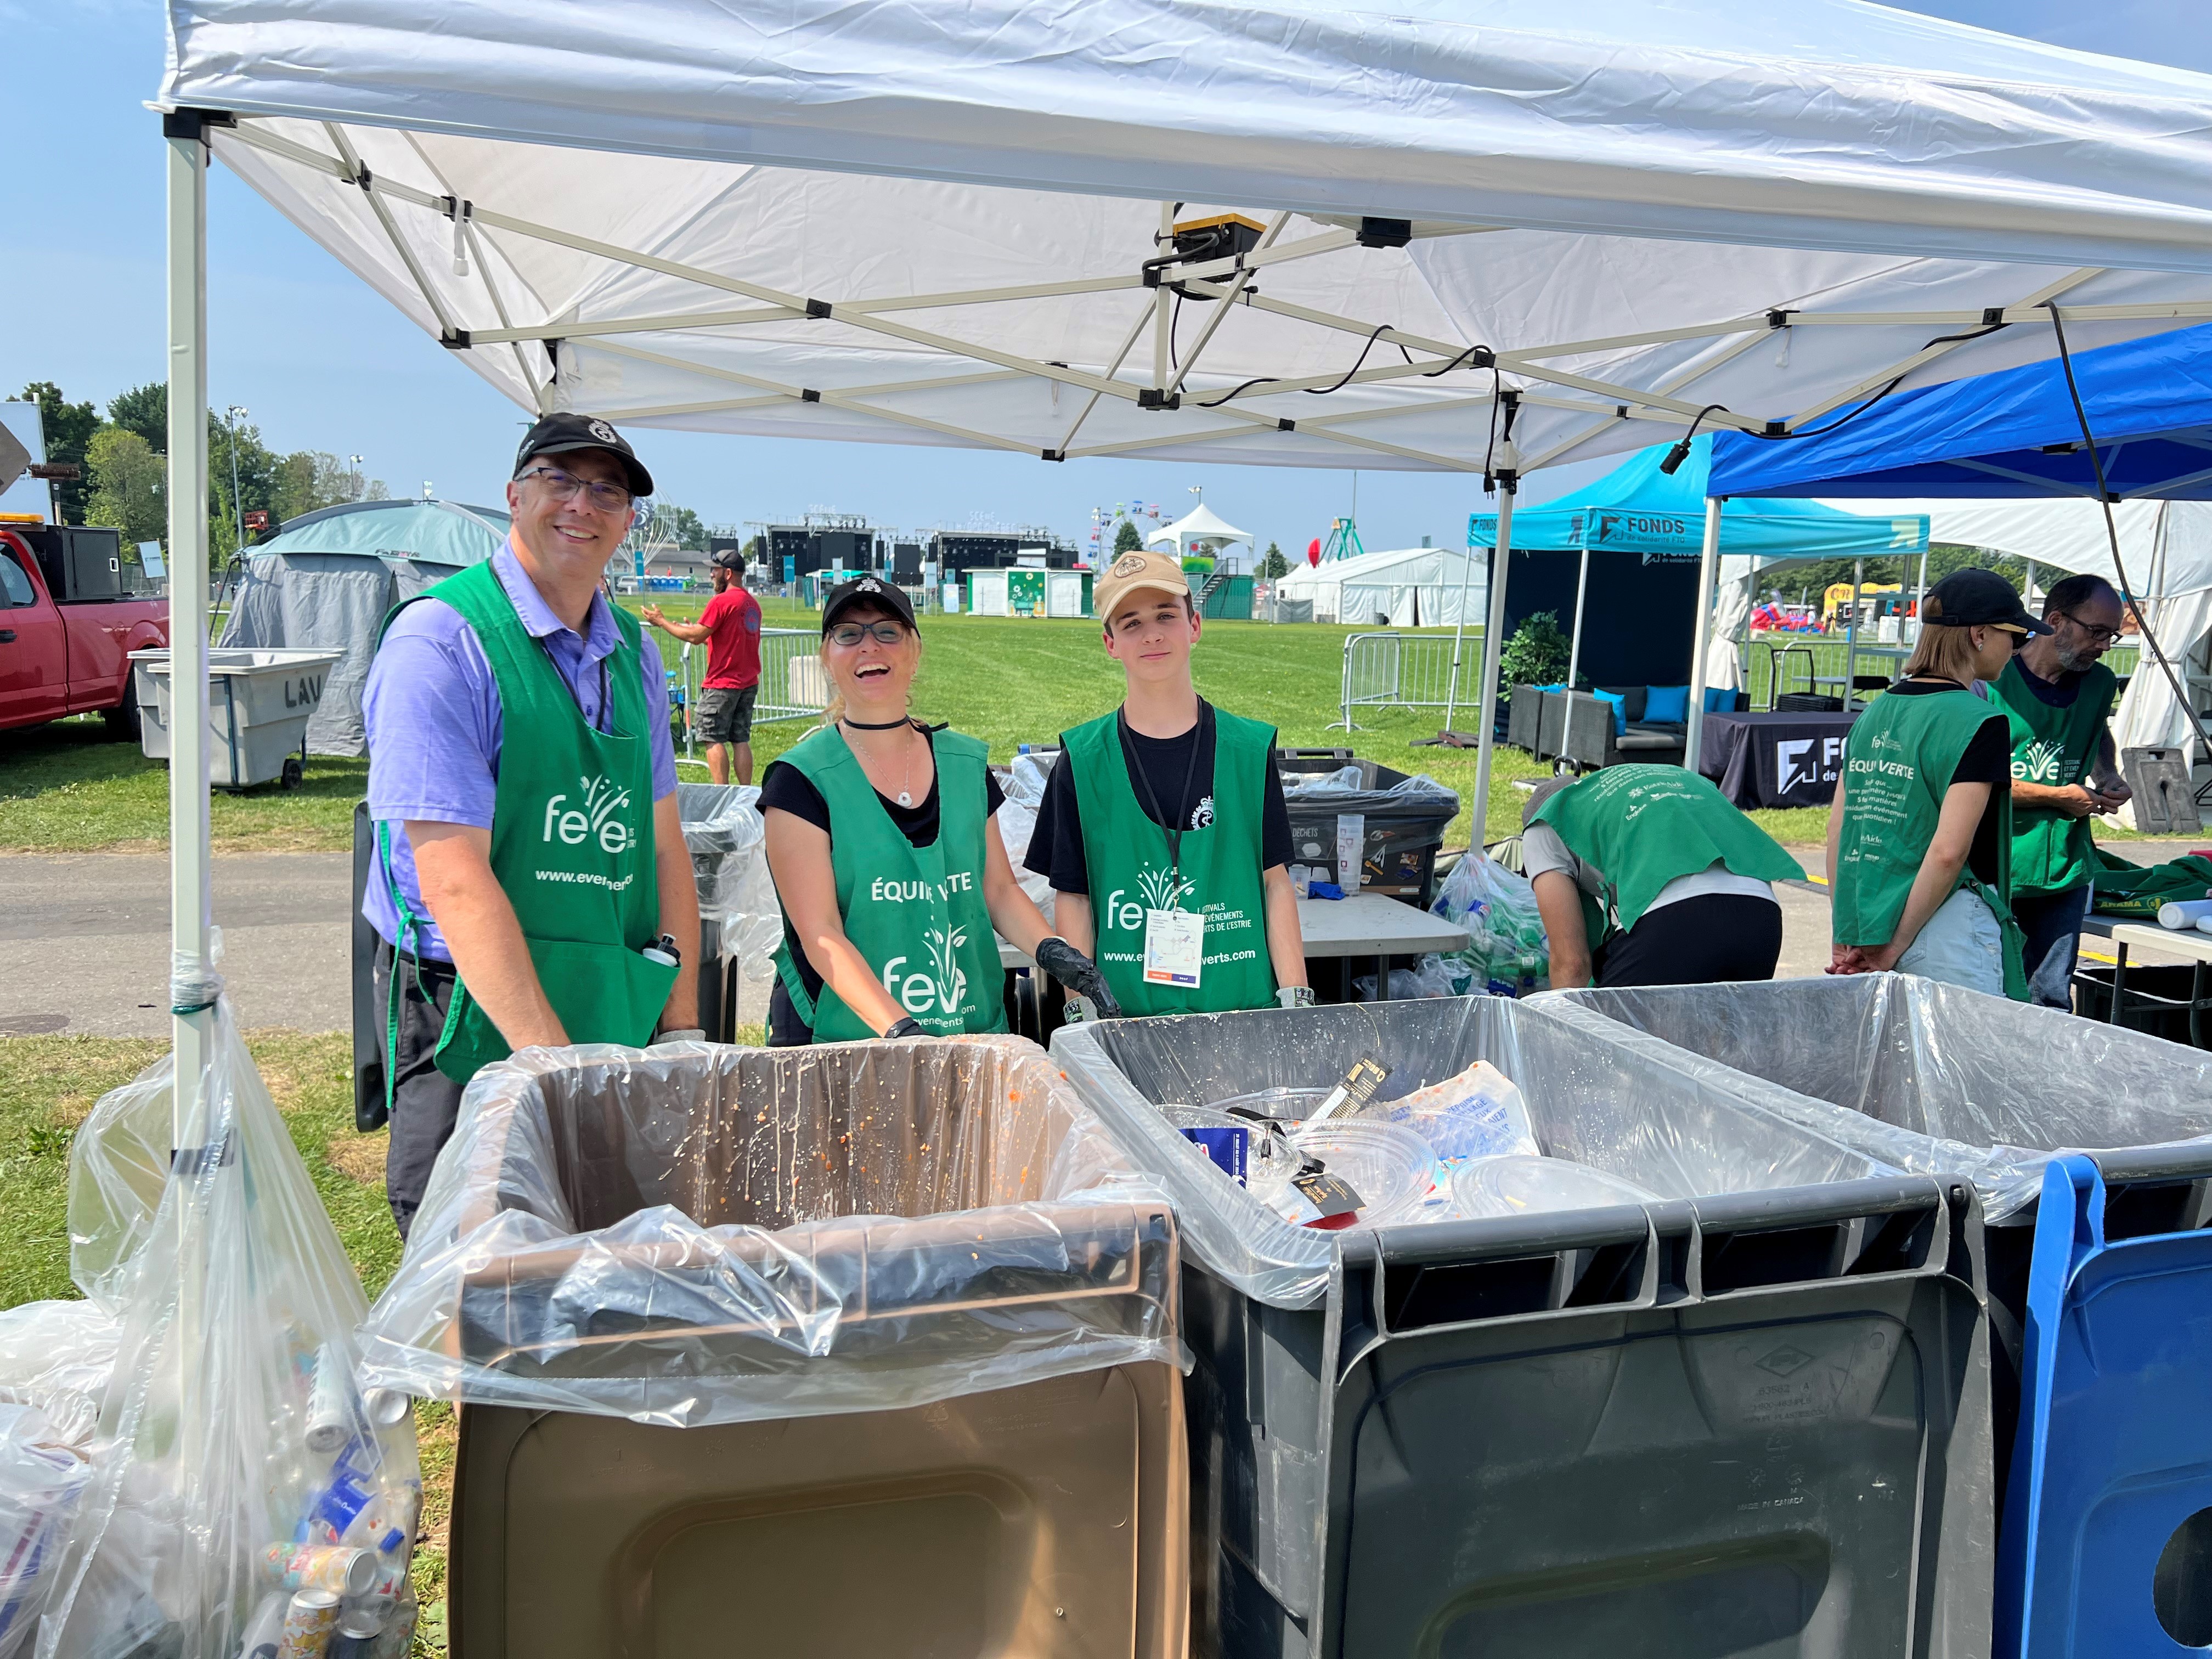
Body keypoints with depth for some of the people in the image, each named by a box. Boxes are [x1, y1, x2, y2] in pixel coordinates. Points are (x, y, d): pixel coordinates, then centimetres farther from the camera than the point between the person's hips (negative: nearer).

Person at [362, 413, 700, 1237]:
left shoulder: (633, 652, 10)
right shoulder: (439, 639, -12)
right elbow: (456, 883, -19)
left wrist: (682, 1023, 5)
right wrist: (556, 1064, -23)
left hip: (616, 1015, 6)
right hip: (476, 1022, -6)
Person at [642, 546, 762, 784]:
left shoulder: (721, 601, -13)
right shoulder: (752, 603, 13)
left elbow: (696, 637, -14)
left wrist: (661, 621, -3)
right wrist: (696, 631, 24)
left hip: (722, 683, -8)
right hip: (749, 683, 8)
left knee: (714, 739, -2)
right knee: (741, 740, 9)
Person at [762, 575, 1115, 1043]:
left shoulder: (967, 764, 6)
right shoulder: (802, 780, -8)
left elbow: (999, 889, 12)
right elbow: (819, 935, -14)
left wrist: (1051, 950, -8)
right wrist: (901, 1031, -25)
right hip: (841, 1042, -4)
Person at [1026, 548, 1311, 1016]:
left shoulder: (1249, 750, 2)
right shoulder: (1083, 761, 0)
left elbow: (1275, 881, 4)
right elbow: (1072, 896, 2)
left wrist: (1295, 999, -1)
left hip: (1244, 1006, 1)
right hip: (1123, 1010, -1)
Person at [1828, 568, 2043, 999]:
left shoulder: (1875, 712, 10)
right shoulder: (1980, 722, -10)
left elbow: (1837, 827, 11)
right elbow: (1948, 851, -18)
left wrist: (1847, 937, 13)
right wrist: (1895, 945, -11)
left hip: (1863, 928, 7)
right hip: (1946, 927, -7)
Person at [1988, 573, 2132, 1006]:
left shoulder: (2099, 683, 9)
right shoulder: (1993, 682, -10)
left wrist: (2108, 776, 11)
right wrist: (2061, 797, -8)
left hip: (2066, 869, 5)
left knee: (2053, 999, 7)